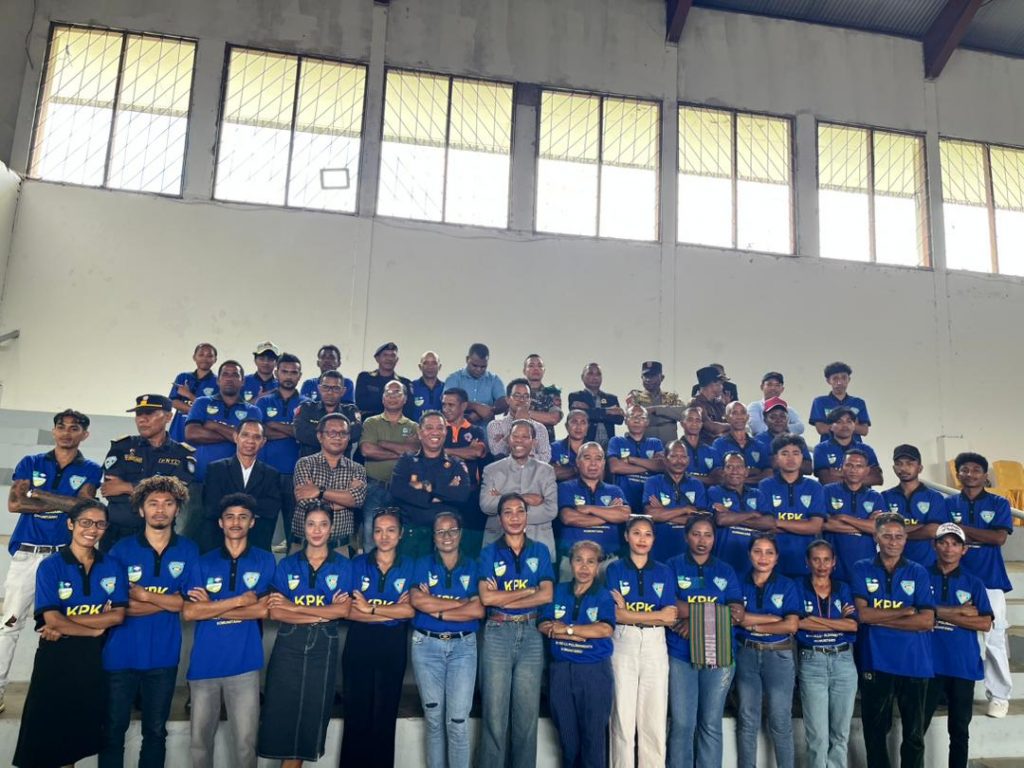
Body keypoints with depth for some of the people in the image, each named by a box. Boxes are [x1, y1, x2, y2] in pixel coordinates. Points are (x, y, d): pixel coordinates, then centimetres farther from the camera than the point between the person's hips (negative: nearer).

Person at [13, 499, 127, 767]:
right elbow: (52, 620, -16)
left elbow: (118, 615, -7)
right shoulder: (51, 566, -7)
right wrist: (96, 629, -10)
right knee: (45, 732, 6)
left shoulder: (112, 567, 1)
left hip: (93, 658, 3)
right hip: (56, 658, -3)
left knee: (78, 735, 13)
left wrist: (67, 623, -14)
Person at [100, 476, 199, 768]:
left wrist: (143, 595, -12)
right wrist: (169, 600, -13)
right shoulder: (121, 550, -3)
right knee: (113, 729, 10)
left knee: (156, 731, 14)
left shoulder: (188, 551, -1)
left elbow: (189, 603, -7)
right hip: (121, 654, -1)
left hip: (163, 655, 1)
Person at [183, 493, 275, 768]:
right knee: (199, 740, 11)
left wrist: (211, 606, -6)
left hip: (244, 663, -1)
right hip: (204, 662, 2)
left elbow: (263, 610, -8)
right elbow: (188, 612, -6)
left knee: (246, 742, 3)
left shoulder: (265, 561, 2)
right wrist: (238, 601, -10)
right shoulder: (203, 563, 5)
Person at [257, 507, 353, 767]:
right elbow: (275, 612, -6)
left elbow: (343, 610, -10)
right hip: (288, 646, 0)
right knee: (281, 710, 0)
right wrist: (323, 614, -14)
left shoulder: (343, 566, 2)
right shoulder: (287, 565, 4)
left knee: (312, 712, 6)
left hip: (324, 646, 0)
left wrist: (295, 607, -11)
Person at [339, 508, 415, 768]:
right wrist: (393, 612, -16)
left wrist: (369, 608, -15)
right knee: (356, 713, 6)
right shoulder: (357, 564, 1)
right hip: (359, 645, 0)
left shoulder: (409, 567, 1)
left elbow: (410, 611, -11)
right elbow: (350, 611, -9)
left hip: (393, 646, 0)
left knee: (385, 715, 10)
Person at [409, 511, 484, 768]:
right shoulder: (423, 564, 5)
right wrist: (463, 603, -9)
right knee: (433, 717, 9)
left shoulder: (472, 566, 5)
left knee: (458, 721, -5)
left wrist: (437, 610, -9)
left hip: (463, 646, -1)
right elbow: (417, 601, -12)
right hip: (426, 645, 1)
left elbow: (479, 611, -7)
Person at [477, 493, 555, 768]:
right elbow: (486, 597, -8)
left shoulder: (540, 550, 9)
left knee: (527, 712, 4)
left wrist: (503, 599, -7)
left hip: (530, 633, 1)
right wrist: (529, 591, -6)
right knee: (494, 712, 0)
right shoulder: (489, 552, 5)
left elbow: (547, 595, -3)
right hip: (497, 633, -1)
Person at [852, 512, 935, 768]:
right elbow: (863, 614, -10)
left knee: (914, 732, 11)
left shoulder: (918, 573, 2)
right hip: (875, 662, 0)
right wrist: (906, 611, -10)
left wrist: (879, 619, -11)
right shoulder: (861, 569, 0)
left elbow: (927, 621, -8)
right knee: (875, 729, 12)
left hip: (914, 663, 0)